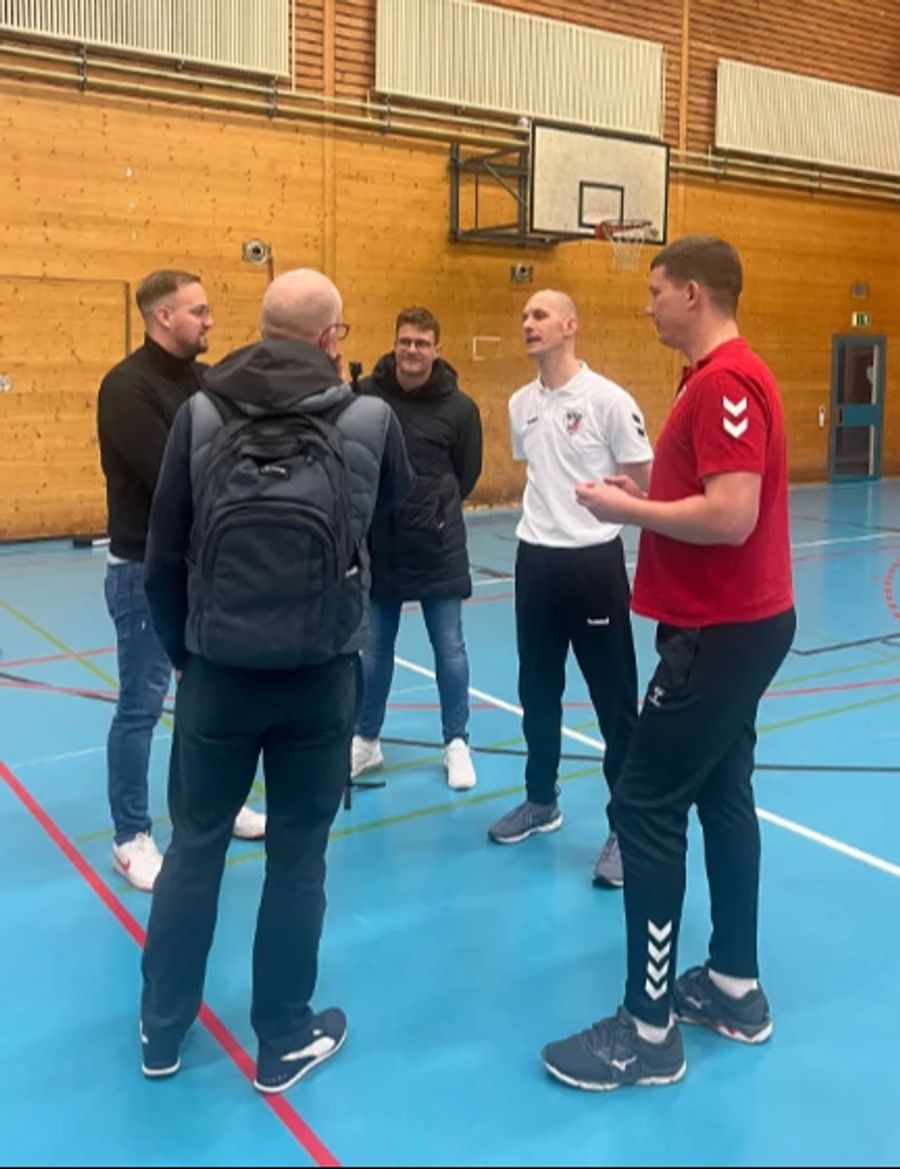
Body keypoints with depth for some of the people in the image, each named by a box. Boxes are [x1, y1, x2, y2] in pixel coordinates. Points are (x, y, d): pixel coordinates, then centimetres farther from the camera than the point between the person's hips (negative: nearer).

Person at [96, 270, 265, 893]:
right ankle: (132, 839, 14)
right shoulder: (127, 386, -15)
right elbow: (171, 475, -25)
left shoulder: (205, 382, 9)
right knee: (141, 705, 1)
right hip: (148, 568, -7)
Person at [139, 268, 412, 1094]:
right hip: (321, 673, -1)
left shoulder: (201, 413, -3)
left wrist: (181, 648, 14)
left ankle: (161, 1030, 33)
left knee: (195, 843, 17)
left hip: (218, 668, 2)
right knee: (298, 855, 12)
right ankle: (286, 1041, 27)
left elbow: (164, 556, 0)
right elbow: (400, 495, 17)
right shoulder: (370, 418, -5)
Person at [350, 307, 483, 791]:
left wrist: (435, 512, 1)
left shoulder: (459, 407, -6)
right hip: (377, 544, 1)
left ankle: (456, 743, 23)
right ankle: (366, 739, 29)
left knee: (449, 649, 7)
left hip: (437, 548, -1)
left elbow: (466, 475, 6)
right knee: (373, 649, 12)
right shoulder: (364, 396, -5)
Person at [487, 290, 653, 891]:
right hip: (536, 559, 6)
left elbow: (646, 481, -7)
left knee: (615, 700, 2)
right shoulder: (520, 404, 8)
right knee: (537, 691, 17)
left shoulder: (608, 400, -12)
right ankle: (541, 801, 36)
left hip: (595, 561, -6)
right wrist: (543, 522, 15)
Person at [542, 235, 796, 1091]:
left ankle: (647, 1030, 5)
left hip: (720, 630, -11)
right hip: (736, 624, 11)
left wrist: (629, 510, -15)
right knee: (722, 796, 16)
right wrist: (643, 497, 6)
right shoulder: (723, 377, 14)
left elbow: (732, 516, -27)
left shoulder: (725, 384, -19)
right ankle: (734, 988, 29)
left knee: (645, 807, -6)